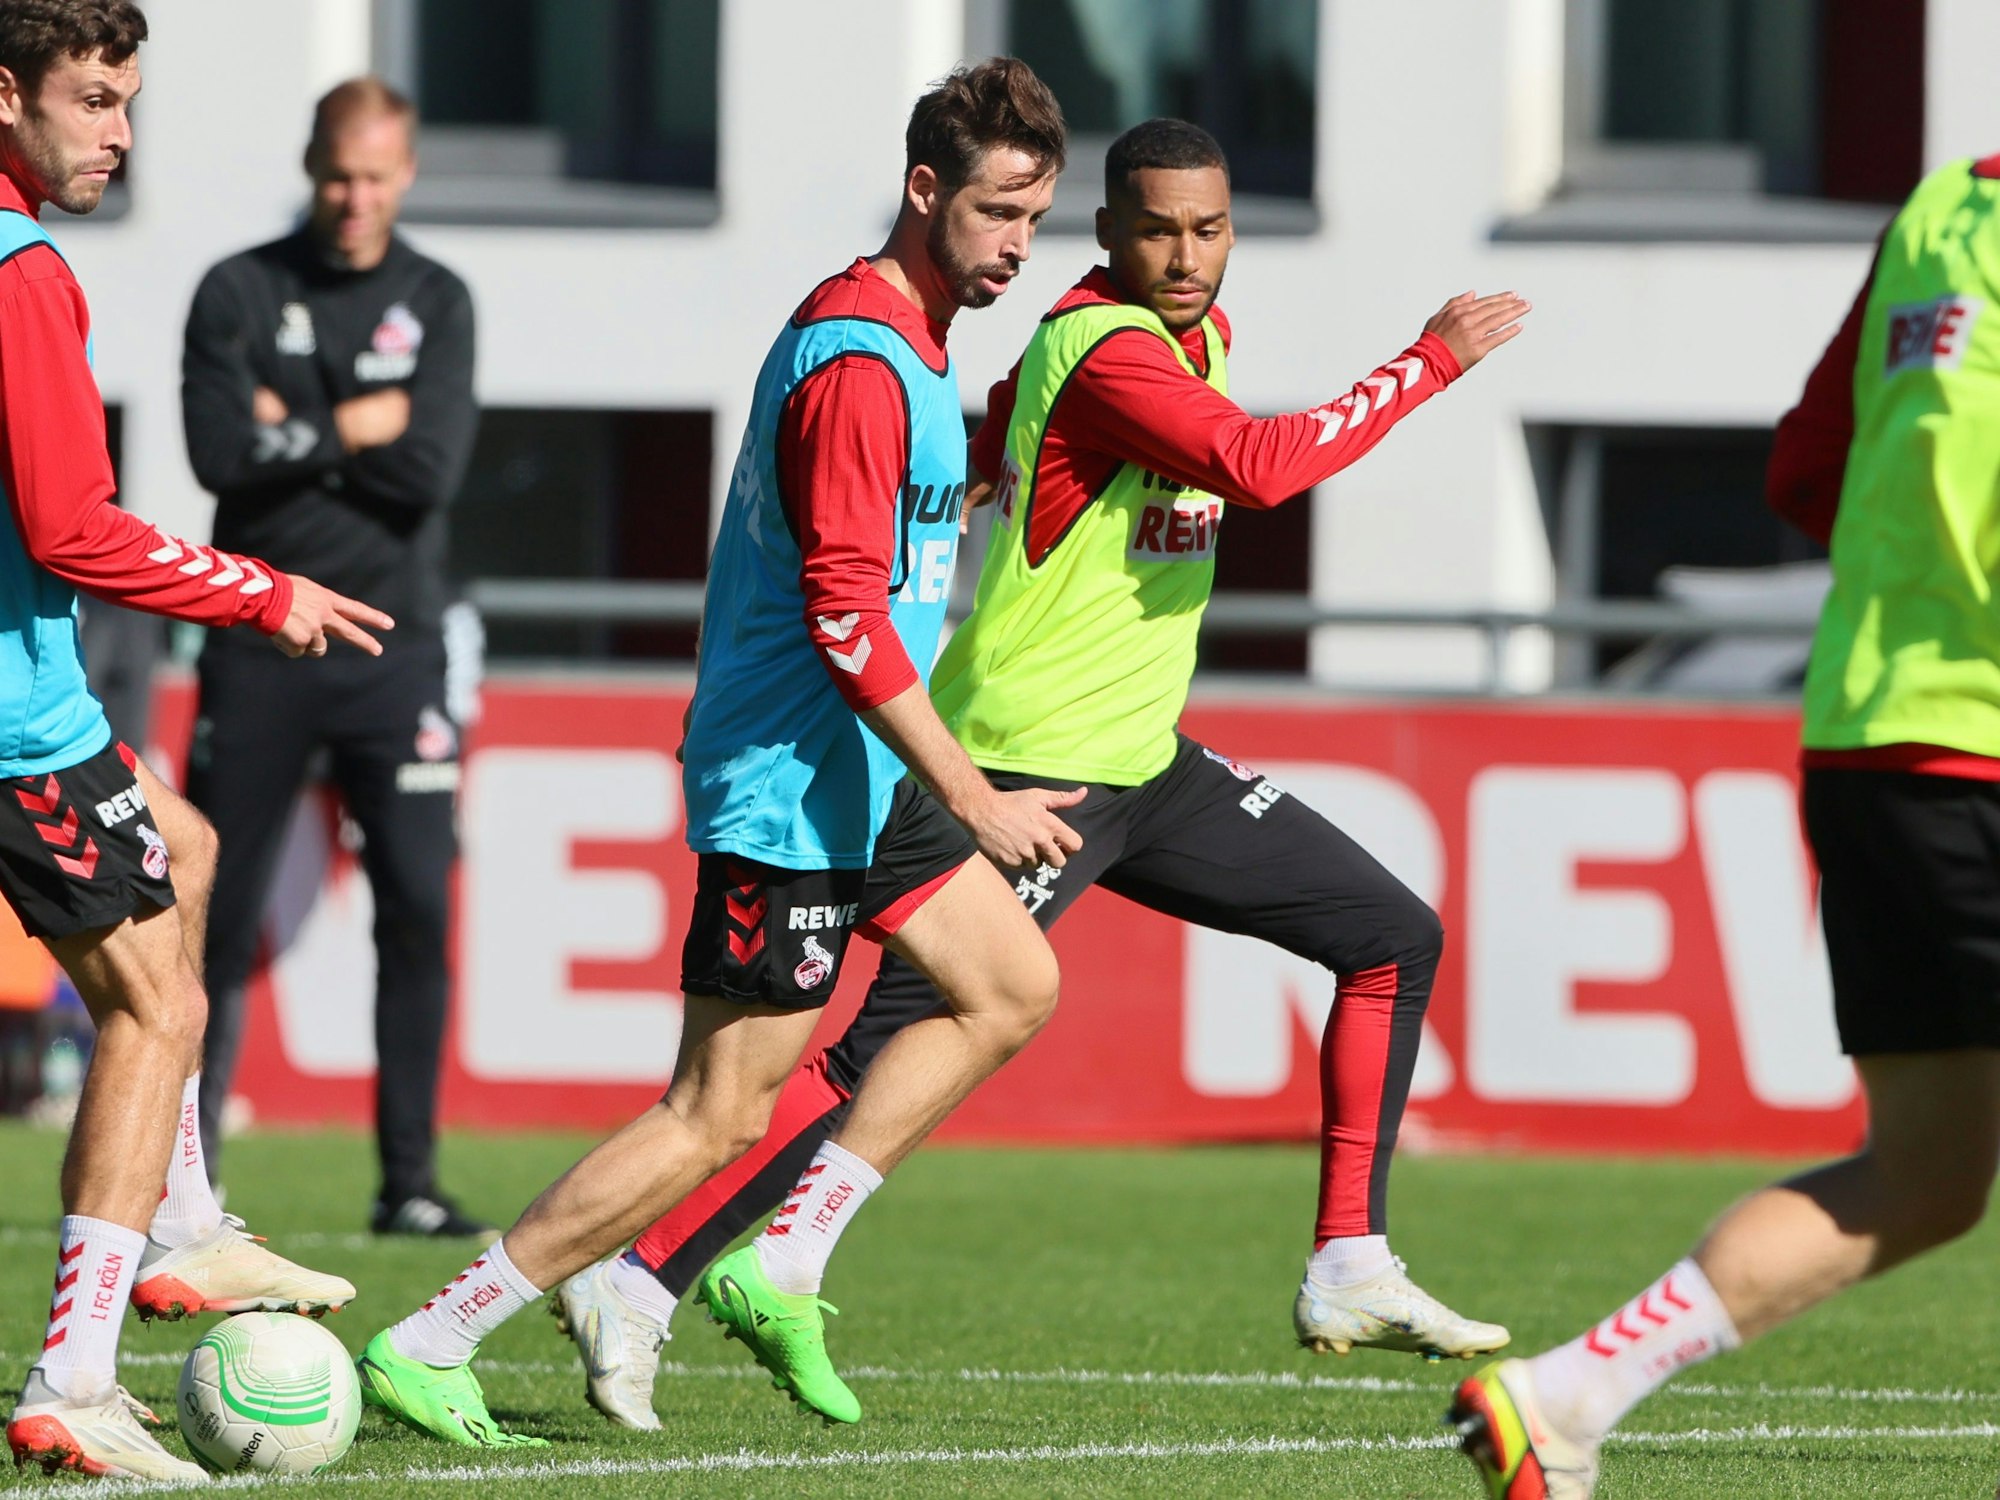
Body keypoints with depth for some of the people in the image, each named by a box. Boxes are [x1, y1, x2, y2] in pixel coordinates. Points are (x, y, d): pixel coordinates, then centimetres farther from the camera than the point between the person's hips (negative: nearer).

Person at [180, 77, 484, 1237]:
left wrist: (295, 431, -8)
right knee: (223, 914, 1)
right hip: (259, 648, -1)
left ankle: (411, 1182, -4)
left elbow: (433, 473, -8)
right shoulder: (240, 294, 2)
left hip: (392, 650, 1)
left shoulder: (436, 303, 6)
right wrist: (357, 429, -9)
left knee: (420, 906, -8)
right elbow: (224, 455, -12)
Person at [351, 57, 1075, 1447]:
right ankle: (426, 1350, -5)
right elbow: (845, 616, -24)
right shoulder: (862, 366, -21)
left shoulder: (907, 339, 11)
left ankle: (781, 1274, 13)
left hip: (855, 773, 10)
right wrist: (977, 800, -23)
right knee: (718, 1116, -8)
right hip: (788, 789, -10)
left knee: (1014, 986, 14)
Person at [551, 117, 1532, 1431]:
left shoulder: (1199, 331, 10)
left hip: (1145, 769, 10)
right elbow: (1260, 468, -36)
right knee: (891, 1054, -15)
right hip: (1026, 773, -10)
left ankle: (1350, 1273, 11)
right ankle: (637, 1286, -9)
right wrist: (1432, 363, -25)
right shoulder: (1105, 350, -20)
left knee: (1396, 939, 9)